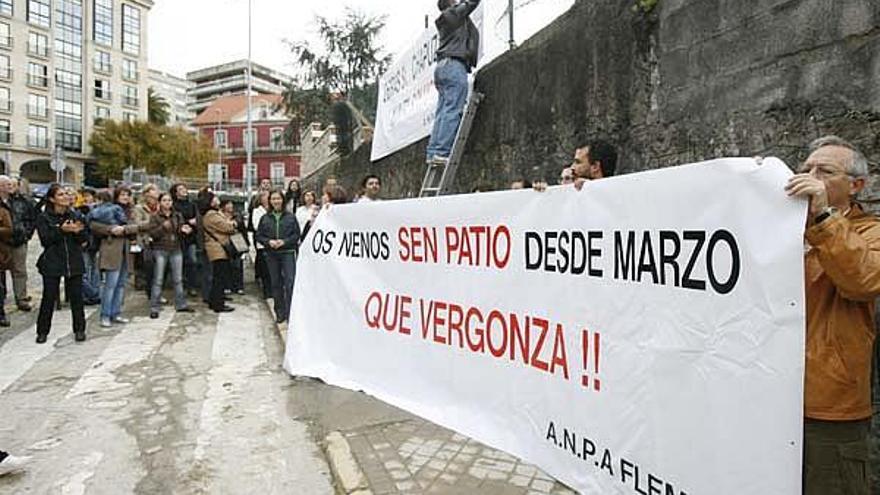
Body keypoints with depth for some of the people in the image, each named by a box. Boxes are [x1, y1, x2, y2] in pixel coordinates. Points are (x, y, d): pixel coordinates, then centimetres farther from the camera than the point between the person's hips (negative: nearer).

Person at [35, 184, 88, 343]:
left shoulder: (75, 216, 5)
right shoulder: (44, 218, -1)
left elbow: (84, 239, 2)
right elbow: (45, 240, -10)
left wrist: (78, 231, -19)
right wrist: (61, 230, -22)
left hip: (74, 262, 2)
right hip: (52, 263, -2)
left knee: (76, 297, 6)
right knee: (49, 298, 4)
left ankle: (79, 329, 16)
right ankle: (42, 331, 17)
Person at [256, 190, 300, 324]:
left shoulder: (290, 217, 1)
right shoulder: (265, 218, 7)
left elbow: (297, 234, 0)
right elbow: (259, 236, 8)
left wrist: (284, 241, -14)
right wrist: (269, 242, -10)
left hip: (288, 253, -3)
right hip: (271, 254, 3)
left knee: (290, 282, -11)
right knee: (276, 284, 9)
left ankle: (290, 312, -5)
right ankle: (280, 312, 19)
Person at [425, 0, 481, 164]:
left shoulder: (446, 21, 26)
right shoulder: (455, 13, 5)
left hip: (442, 66, 9)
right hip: (454, 65, -9)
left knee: (442, 112, 2)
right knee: (452, 111, -15)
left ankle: (433, 153, -4)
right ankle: (442, 152, -22)